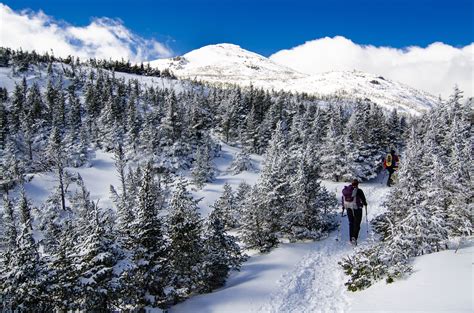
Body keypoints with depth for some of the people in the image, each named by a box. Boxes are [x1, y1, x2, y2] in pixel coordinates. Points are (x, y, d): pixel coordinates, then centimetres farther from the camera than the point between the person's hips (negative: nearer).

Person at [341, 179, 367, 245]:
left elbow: (343, 199, 11)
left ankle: (351, 239, 16)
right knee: (357, 223, 1)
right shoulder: (359, 191, -11)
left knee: (351, 223, 15)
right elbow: (363, 199, -1)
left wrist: (343, 207, 21)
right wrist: (365, 205, 18)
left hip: (348, 208, 5)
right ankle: (354, 237, -17)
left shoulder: (345, 190, 3)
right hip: (357, 208, -4)